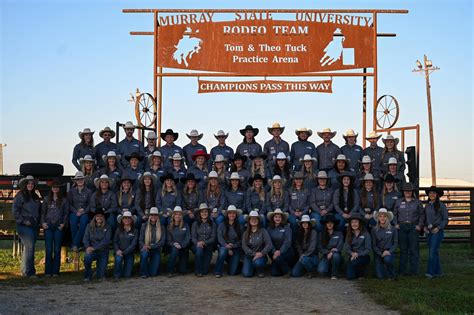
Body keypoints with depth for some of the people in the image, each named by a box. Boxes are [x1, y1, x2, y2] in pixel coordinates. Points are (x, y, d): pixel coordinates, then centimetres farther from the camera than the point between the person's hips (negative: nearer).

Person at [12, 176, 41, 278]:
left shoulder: (35, 197, 16)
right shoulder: (20, 196, -5)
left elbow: (39, 210, 23)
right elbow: (15, 211, -11)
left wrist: (38, 221, 12)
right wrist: (23, 221, -14)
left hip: (34, 226, 7)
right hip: (24, 226, -7)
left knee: (28, 248, 12)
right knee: (29, 247, -13)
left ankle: (25, 271, 20)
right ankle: (29, 272, -11)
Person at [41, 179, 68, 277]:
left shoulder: (64, 200, 8)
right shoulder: (46, 199, 11)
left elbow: (66, 213, 7)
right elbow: (43, 212, 10)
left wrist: (63, 223, -6)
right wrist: (43, 222, -4)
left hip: (59, 227, 0)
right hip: (48, 226, 0)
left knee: (57, 249, 1)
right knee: (48, 249, -2)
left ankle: (55, 271, 6)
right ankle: (48, 271, 3)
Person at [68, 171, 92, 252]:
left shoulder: (88, 191, 10)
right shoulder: (71, 191, 12)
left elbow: (90, 204, 5)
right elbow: (69, 204, 7)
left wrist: (83, 211, -12)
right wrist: (76, 212, -9)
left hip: (85, 212, -1)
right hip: (74, 212, 1)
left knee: (83, 222, -34)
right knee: (73, 222, -33)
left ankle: (75, 244, -31)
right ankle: (77, 245, -27)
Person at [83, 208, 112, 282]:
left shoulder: (107, 227, -1)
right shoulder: (89, 226, 4)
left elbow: (106, 241, -11)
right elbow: (85, 238, -1)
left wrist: (94, 248, -20)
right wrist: (88, 247, -22)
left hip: (103, 251, 0)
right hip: (92, 251, 0)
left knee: (101, 276, -7)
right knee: (87, 257, -36)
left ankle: (100, 275, 33)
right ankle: (87, 276, -10)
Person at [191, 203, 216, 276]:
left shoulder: (212, 224, 8)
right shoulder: (195, 224, 7)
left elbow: (213, 238, 1)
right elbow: (193, 237, 0)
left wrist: (204, 242, -18)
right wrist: (197, 243, -22)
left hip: (208, 245, 0)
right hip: (197, 245, 0)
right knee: (199, 249, -38)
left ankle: (204, 270, 19)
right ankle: (198, 271, -21)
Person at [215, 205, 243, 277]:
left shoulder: (239, 227, 6)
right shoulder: (222, 225, 3)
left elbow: (241, 240, 3)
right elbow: (220, 238, -6)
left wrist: (233, 245, -15)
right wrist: (227, 246, -21)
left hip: (236, 249, 1)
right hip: (224, 247, -1)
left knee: (232, 272, -14)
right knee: (223, 250, -39)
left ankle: (233, 262, 23)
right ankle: (218, 272, -23)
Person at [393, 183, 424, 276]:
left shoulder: (417, 202, 7)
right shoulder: (399, 202, 11)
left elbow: (422, 215, 9)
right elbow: (394, 214, 15)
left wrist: (419, 225, -2)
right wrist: (395, 224, 2)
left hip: (414, 227, -1)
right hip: (402, 227, 1)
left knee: (414, 249, -2)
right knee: (403, 249, 5)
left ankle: (414, 270, 3)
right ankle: (403, 270, 10)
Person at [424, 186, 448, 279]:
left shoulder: (441, 205, -6)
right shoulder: (427, 206, 10)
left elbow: (445, 219, -4)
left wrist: (438, 228, -15)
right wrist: (425, 227, 2)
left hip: (437, 231, -6)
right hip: (428, 231, 6)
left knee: (432, 251, -14)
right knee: (434, 252, 10)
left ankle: (430, 272, -16)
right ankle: (437, 272, 16)